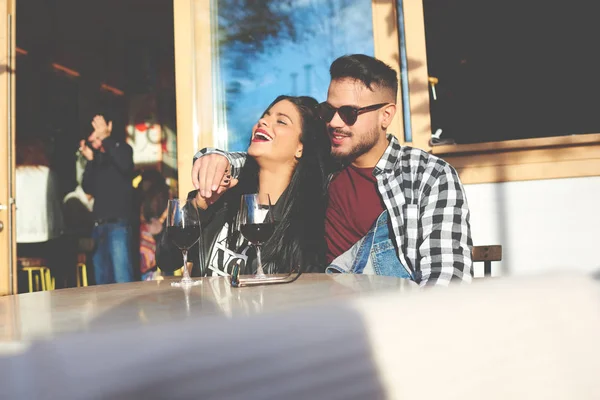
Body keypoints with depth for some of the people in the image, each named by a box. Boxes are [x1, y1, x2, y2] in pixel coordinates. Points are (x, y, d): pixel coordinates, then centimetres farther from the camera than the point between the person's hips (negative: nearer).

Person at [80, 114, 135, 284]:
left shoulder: (122, 148, 2)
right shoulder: (96, 157, 16)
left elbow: (125, 165, -22)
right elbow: (88, 188, 9)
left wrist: (105, 137, -20)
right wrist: (90, 161, -2)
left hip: (118, 224, -6)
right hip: (99, 225, 7)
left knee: (122, 280, -12)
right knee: (102, 282, 12)